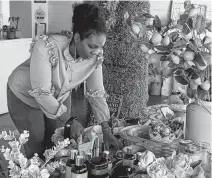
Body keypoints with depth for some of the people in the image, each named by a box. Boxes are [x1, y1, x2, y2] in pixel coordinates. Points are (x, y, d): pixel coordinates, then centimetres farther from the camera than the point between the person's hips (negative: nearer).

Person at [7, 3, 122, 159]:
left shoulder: (95, 56, -22)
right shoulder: (47, 46, -37)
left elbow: (96, 93, -12)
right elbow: (41, 93, -34)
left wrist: (106, 130, -16)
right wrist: (69, 121, -36)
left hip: (60, 97, 4)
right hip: (26, 96, -4)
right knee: (36, 146, 0)